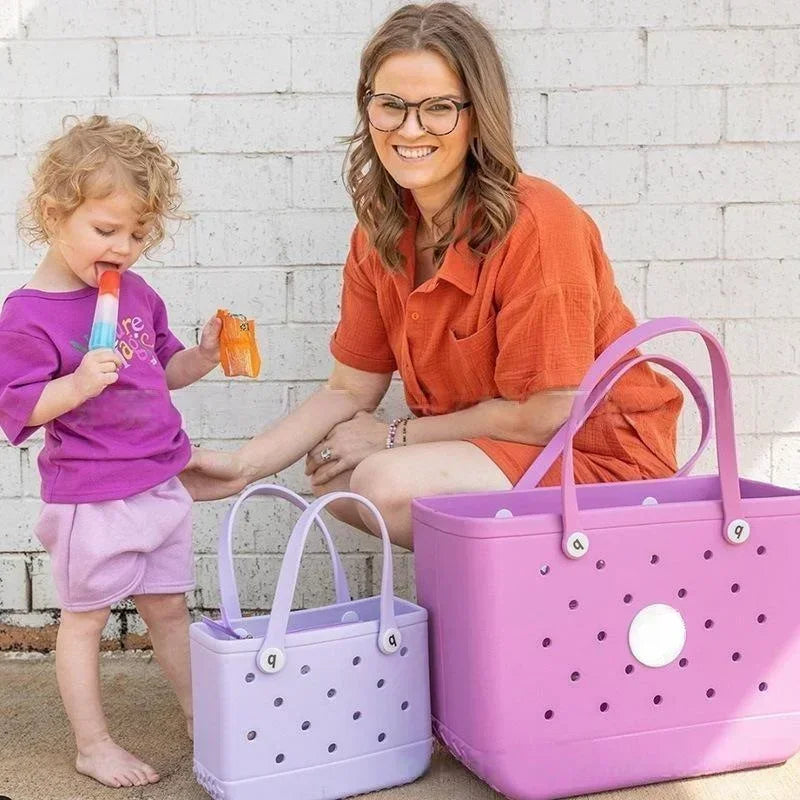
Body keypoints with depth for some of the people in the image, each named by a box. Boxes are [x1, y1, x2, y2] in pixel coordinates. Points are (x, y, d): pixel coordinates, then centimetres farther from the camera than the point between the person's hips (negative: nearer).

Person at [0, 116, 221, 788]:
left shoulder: (137, 292, 6)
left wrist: (203, 356, -1)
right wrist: (77, 385, -30)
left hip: (161, 484, 6)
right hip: (92, 497, -6)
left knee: (169, 609, 18)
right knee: (84, 619, 9)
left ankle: (202, 717, 33)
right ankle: (93, 744, 24)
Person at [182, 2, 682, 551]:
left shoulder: (537, 223, -24)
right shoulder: (380, 232, -2)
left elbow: (545, 415, -20)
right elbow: (348, 392, 3)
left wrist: (395, 436, -11)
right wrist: (244, 466, -10)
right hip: (485, 444, 7)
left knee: (390, 483, -26)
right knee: (332, 476, -7)